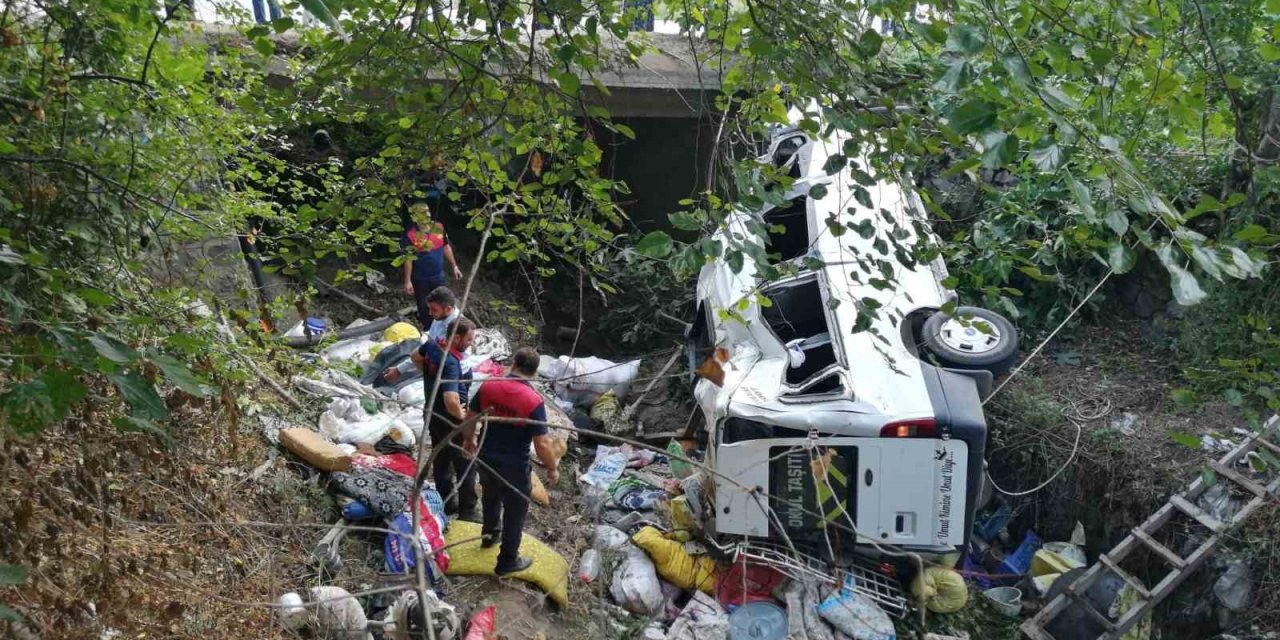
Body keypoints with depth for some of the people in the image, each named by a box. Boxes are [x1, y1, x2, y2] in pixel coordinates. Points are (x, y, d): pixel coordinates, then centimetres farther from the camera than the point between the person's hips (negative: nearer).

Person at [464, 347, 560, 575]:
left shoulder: (488, 386, -11)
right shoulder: (534, 401, -24)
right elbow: (542, 445, -22)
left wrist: (469, 440, 21)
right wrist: (552, 469, -5)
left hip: (486, 459, 5)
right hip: (514, 467, -5)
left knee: (491, 497, 32)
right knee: (515, 511, 16)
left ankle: (489, 534, 56)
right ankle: (507, 561, 29)